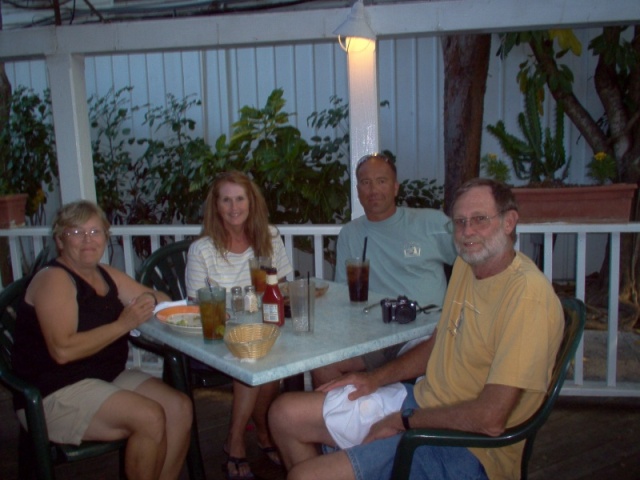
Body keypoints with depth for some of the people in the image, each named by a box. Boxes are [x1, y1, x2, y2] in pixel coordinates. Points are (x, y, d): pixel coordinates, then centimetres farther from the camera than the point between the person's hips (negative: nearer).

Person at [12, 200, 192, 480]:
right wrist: (123, 324, -25)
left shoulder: (107, 275, 10)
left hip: (108, 377, 8)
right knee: (150, 417, -24)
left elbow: (162, 300, 15)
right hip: (54, 394, -8)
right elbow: (63, 350, -25)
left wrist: (149, 299, -8)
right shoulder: (53, 279, -13)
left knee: (180, 407, -9)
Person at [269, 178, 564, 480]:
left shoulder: (527, 294, -24)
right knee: (285, 413, 5)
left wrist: (404, 421, -15)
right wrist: (376, 378, 6)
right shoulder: (466, 264, 6)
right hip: (423, 399, 9)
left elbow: (490, 419, -26)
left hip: (468, 448, -8)